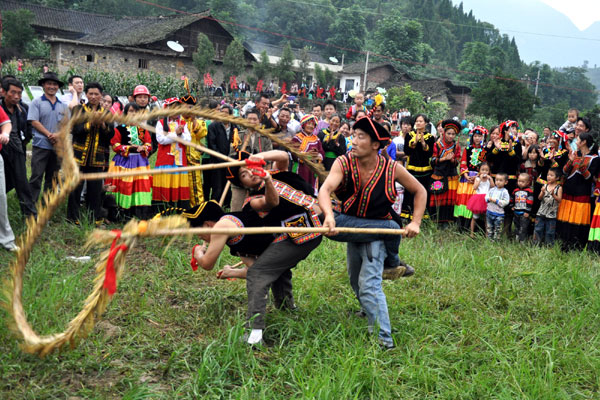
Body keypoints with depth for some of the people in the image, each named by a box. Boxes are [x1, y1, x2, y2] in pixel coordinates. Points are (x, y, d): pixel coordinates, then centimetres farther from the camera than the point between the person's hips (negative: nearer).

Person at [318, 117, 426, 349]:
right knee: (356, 282, 20)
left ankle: (384, 337, -8)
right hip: (351, 228, 4)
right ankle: (370, 315, 47)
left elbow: (420, 191, -2)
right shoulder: (343, 163, -17)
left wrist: (415, 222, -14)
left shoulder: (391, 168, -17)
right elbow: (325, 189, -36)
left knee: (369, 284, -16)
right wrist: (329, 215, -55)